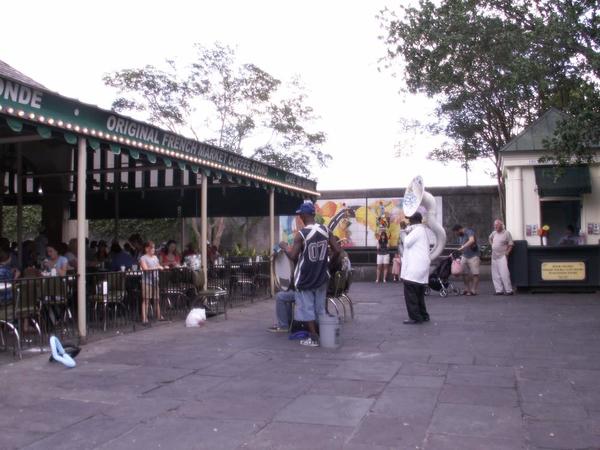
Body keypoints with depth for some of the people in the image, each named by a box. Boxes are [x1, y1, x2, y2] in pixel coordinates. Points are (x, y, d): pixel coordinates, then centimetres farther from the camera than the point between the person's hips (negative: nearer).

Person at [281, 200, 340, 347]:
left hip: (305, 278, -5)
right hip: (321, 276, 5)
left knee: (307, 308, 6)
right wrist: (329, 261, 15)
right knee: (320, 308, 16)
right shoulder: (326, 230, -3)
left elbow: (293, 257, -17)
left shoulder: (301, 234, -17)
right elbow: (337, 251, -3)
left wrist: (284, 247, 1)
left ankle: (313, 338, 10)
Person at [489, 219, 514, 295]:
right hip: (494, 256, 6)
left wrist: (507, 252, -12)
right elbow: (490, 239, 31)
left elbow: (510, 244, -6)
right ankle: (499, 290, 11)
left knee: (504, 274, -13)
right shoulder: (494, 233, 10)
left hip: (502, 256, -6)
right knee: (495, 275, 5)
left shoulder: (506, 233, -7)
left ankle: (509, 290, -7)